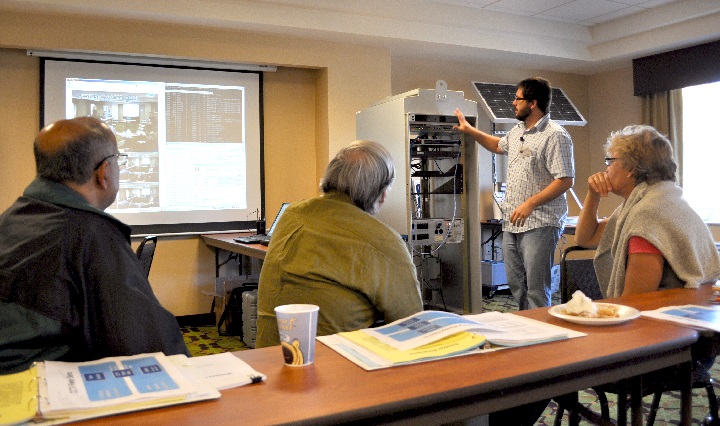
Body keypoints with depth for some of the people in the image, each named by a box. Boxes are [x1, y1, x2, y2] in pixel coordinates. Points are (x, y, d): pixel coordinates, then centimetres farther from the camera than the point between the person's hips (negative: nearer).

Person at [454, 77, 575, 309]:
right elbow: (498, 145, 37)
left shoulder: (555, 136, -13)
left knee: (537, 289, -4)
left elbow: (565, 180, -18)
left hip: (539, 224, -9)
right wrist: (469, 130, 31)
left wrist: (530, 204, -22)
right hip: (512, 223, 9)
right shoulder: (517, 131, 15)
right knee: (516, 285, 16)